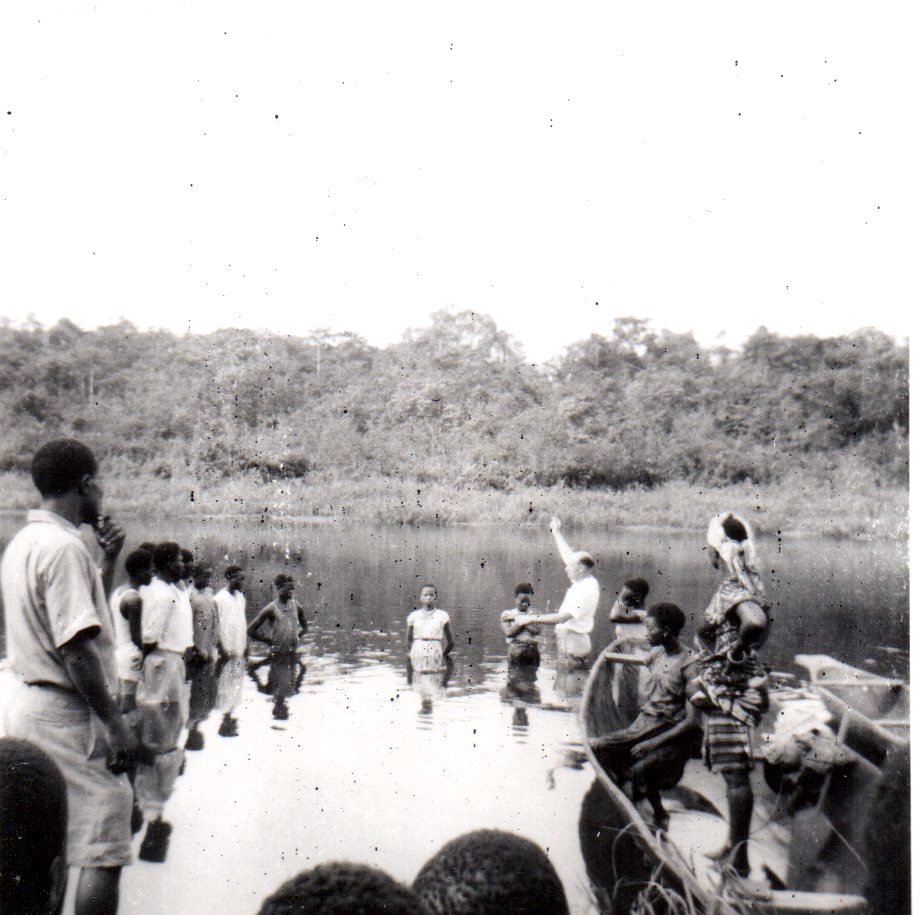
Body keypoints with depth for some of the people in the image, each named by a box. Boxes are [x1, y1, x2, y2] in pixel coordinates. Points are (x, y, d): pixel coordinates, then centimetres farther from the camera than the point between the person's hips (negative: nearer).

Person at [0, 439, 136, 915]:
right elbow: (76, 647, -23)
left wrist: (107, 559, 13)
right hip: (68, 716, -10)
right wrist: (115, 723, -19)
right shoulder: (63, 547, -17)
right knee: (103, 853, -5)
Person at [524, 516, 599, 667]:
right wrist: (556, 533, 32)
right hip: (568, 638, 10)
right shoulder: (583, 583, 9)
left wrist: (532, 619, -20)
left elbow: (563, 617, -23)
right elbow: (568, 555, 23)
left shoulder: (586, 589, -18)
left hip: (573, 640, -10)